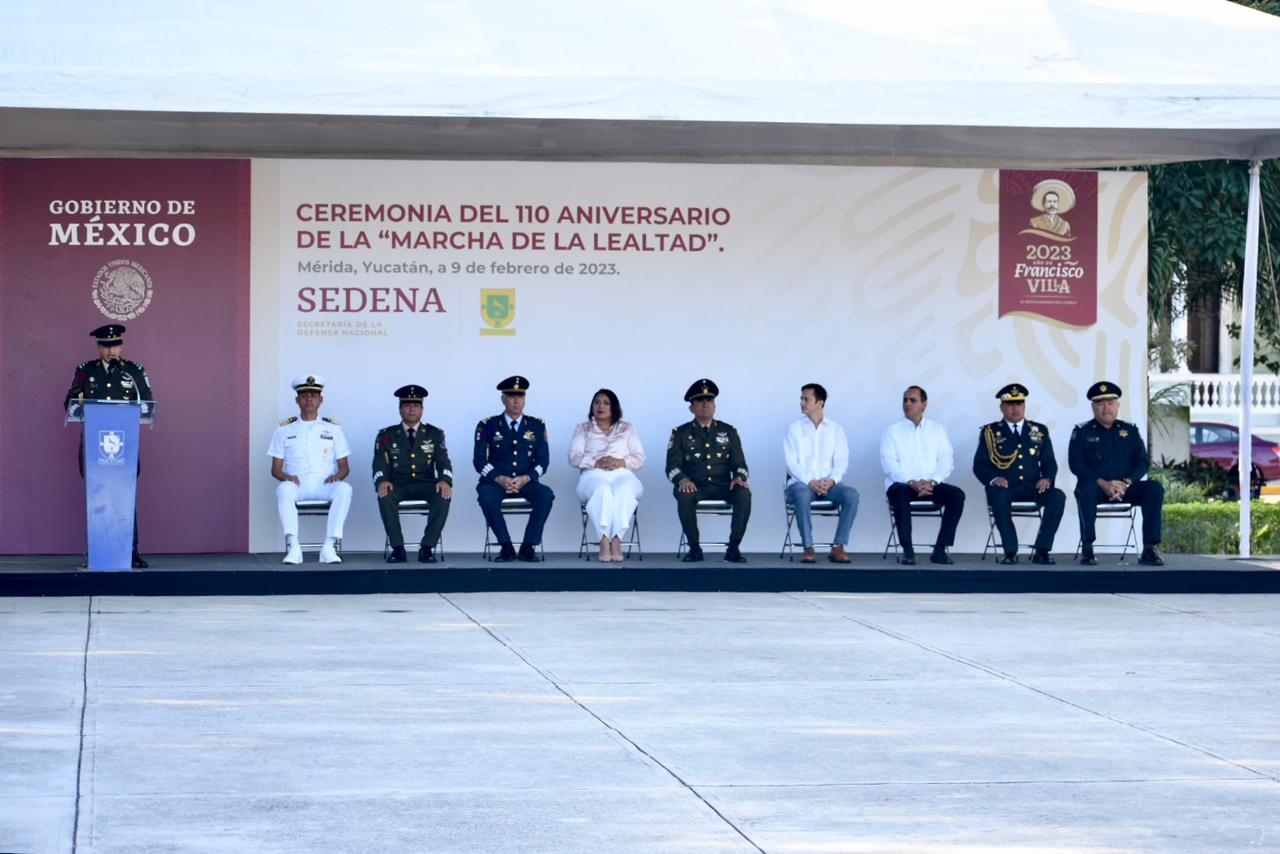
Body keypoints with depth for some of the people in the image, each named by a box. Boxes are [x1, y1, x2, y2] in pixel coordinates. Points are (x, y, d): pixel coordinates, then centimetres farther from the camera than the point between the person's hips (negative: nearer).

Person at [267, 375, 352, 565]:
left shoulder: (333, 428, 17)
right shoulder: (285, 429, 15)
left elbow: (344, 466, 15)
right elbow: (275, 469, 12)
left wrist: (337, 476, -10)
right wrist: (286, 477, -12)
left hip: (325, 485, 0)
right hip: (297, 484, 0)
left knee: (344, 489, -34)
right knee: (284, 489, -37)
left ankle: (330, 547, -39)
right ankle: (293, 547, -42)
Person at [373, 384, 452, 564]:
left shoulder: (434, 434, 11)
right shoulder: (386, 436, 8)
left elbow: (444, 463, 1)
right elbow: (380, 466, -1)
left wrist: (445, 481, -22)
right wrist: (382, 481, -25)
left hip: (426, 485, 0)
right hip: (398, 486, 0)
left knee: (444, 495, -33)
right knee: (384, 496, -35)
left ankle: (427, 547, -27)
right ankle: (397, 548, -26)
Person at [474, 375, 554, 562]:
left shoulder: (537, 426, 9)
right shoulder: (488, 426, 5)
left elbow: (543, 460, 4)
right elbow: (480, 460, -2)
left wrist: (525, 478, -15)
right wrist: (500, 479, -19)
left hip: (526, 482, 1)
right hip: (496, 482, -1)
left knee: (546, 495, -32)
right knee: (486, 496, -37)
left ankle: (528, 547, -22)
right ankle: (506, 547, -24)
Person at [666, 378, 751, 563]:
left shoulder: (728, 431, 15)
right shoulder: (681, 433, 10)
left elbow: (739, 463, 9)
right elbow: (672, 466, 1)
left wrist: (739, 477, -14)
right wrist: (682, 480, -21)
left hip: (723, 486, 1)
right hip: (694, 486, -1)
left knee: (744, 494, -31)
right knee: (684, 496, -37)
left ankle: (734, 547, -24)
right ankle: (694, 548, -22)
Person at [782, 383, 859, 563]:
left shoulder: (835, 429, 11)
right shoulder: (795, 428, 7)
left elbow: (842, 462, 5)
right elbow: (790, 462, -2)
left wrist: (832, 480, -16)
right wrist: (810, 482, -17)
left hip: (828, 484, 2)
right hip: (801, 483, -2)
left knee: (851, 494, -29)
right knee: (802, 495, -38)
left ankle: (838, 547, -27)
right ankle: (808, 548, -32)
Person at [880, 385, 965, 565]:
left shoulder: (937, 429, 12)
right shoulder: (892, 430, 5)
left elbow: (947, 461, 4)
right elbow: (889, 463, -5)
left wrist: (932, 482, -14)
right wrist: (911, 482, -19)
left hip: (931, 485, 2)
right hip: (902, 484, -2)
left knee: (957, 495, -25)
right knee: (900, 494, -38)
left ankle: (940, 550, -23)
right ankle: (907, 550, -33)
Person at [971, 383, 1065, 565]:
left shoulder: (1039, 431, 17)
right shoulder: (990, 432, 10)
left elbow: (1049, 462, 13)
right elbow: (979, 465, 3)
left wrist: (1047, 478, -10)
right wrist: (994, 479, -17)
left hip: (1032, 487, 2)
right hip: (1004, 486, -2)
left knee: (1058, 496, -27)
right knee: (999, 497, -38)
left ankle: (1042, 551, -23)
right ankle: (1010, 552, -29)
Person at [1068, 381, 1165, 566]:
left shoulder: (1130, 431, 14)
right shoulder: (1081, 432, 7)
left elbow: (1143, 462, 6)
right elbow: (1076, 464, -5)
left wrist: (1125, 483, -14)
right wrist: (1103, 483, -19)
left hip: (1125, 488, 3)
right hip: (1096, 487, -3)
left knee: (1155, 488, -25)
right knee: (1086, 488, -39)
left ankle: (1149, 549, -27)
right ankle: (1087, 548, -36)